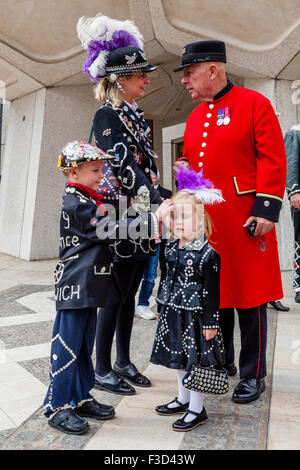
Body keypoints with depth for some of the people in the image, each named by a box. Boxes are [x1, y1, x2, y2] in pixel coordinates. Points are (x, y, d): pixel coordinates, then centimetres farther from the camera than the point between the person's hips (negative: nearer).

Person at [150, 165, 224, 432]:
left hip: (195, 317, -7)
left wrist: (210, 322, -13)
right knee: (180, 359, 20)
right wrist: (162, 308, 18)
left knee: (195, 361, 5)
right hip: (174, 314, 7)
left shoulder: (208, 254, -17)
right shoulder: (171, 248, 4)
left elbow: (211, 292, -15)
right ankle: (183, 400, 39)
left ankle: (196, 410, 22)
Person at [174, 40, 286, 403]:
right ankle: (222, 363, 31)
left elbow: (273, 160, -8)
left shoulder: (254, 103, -1)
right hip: (203, 220, 6)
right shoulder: (194, 118, 16)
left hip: (244, 218, -6)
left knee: (249, 295, 2)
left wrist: (266, 209, -15)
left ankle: (253, 376, 17)